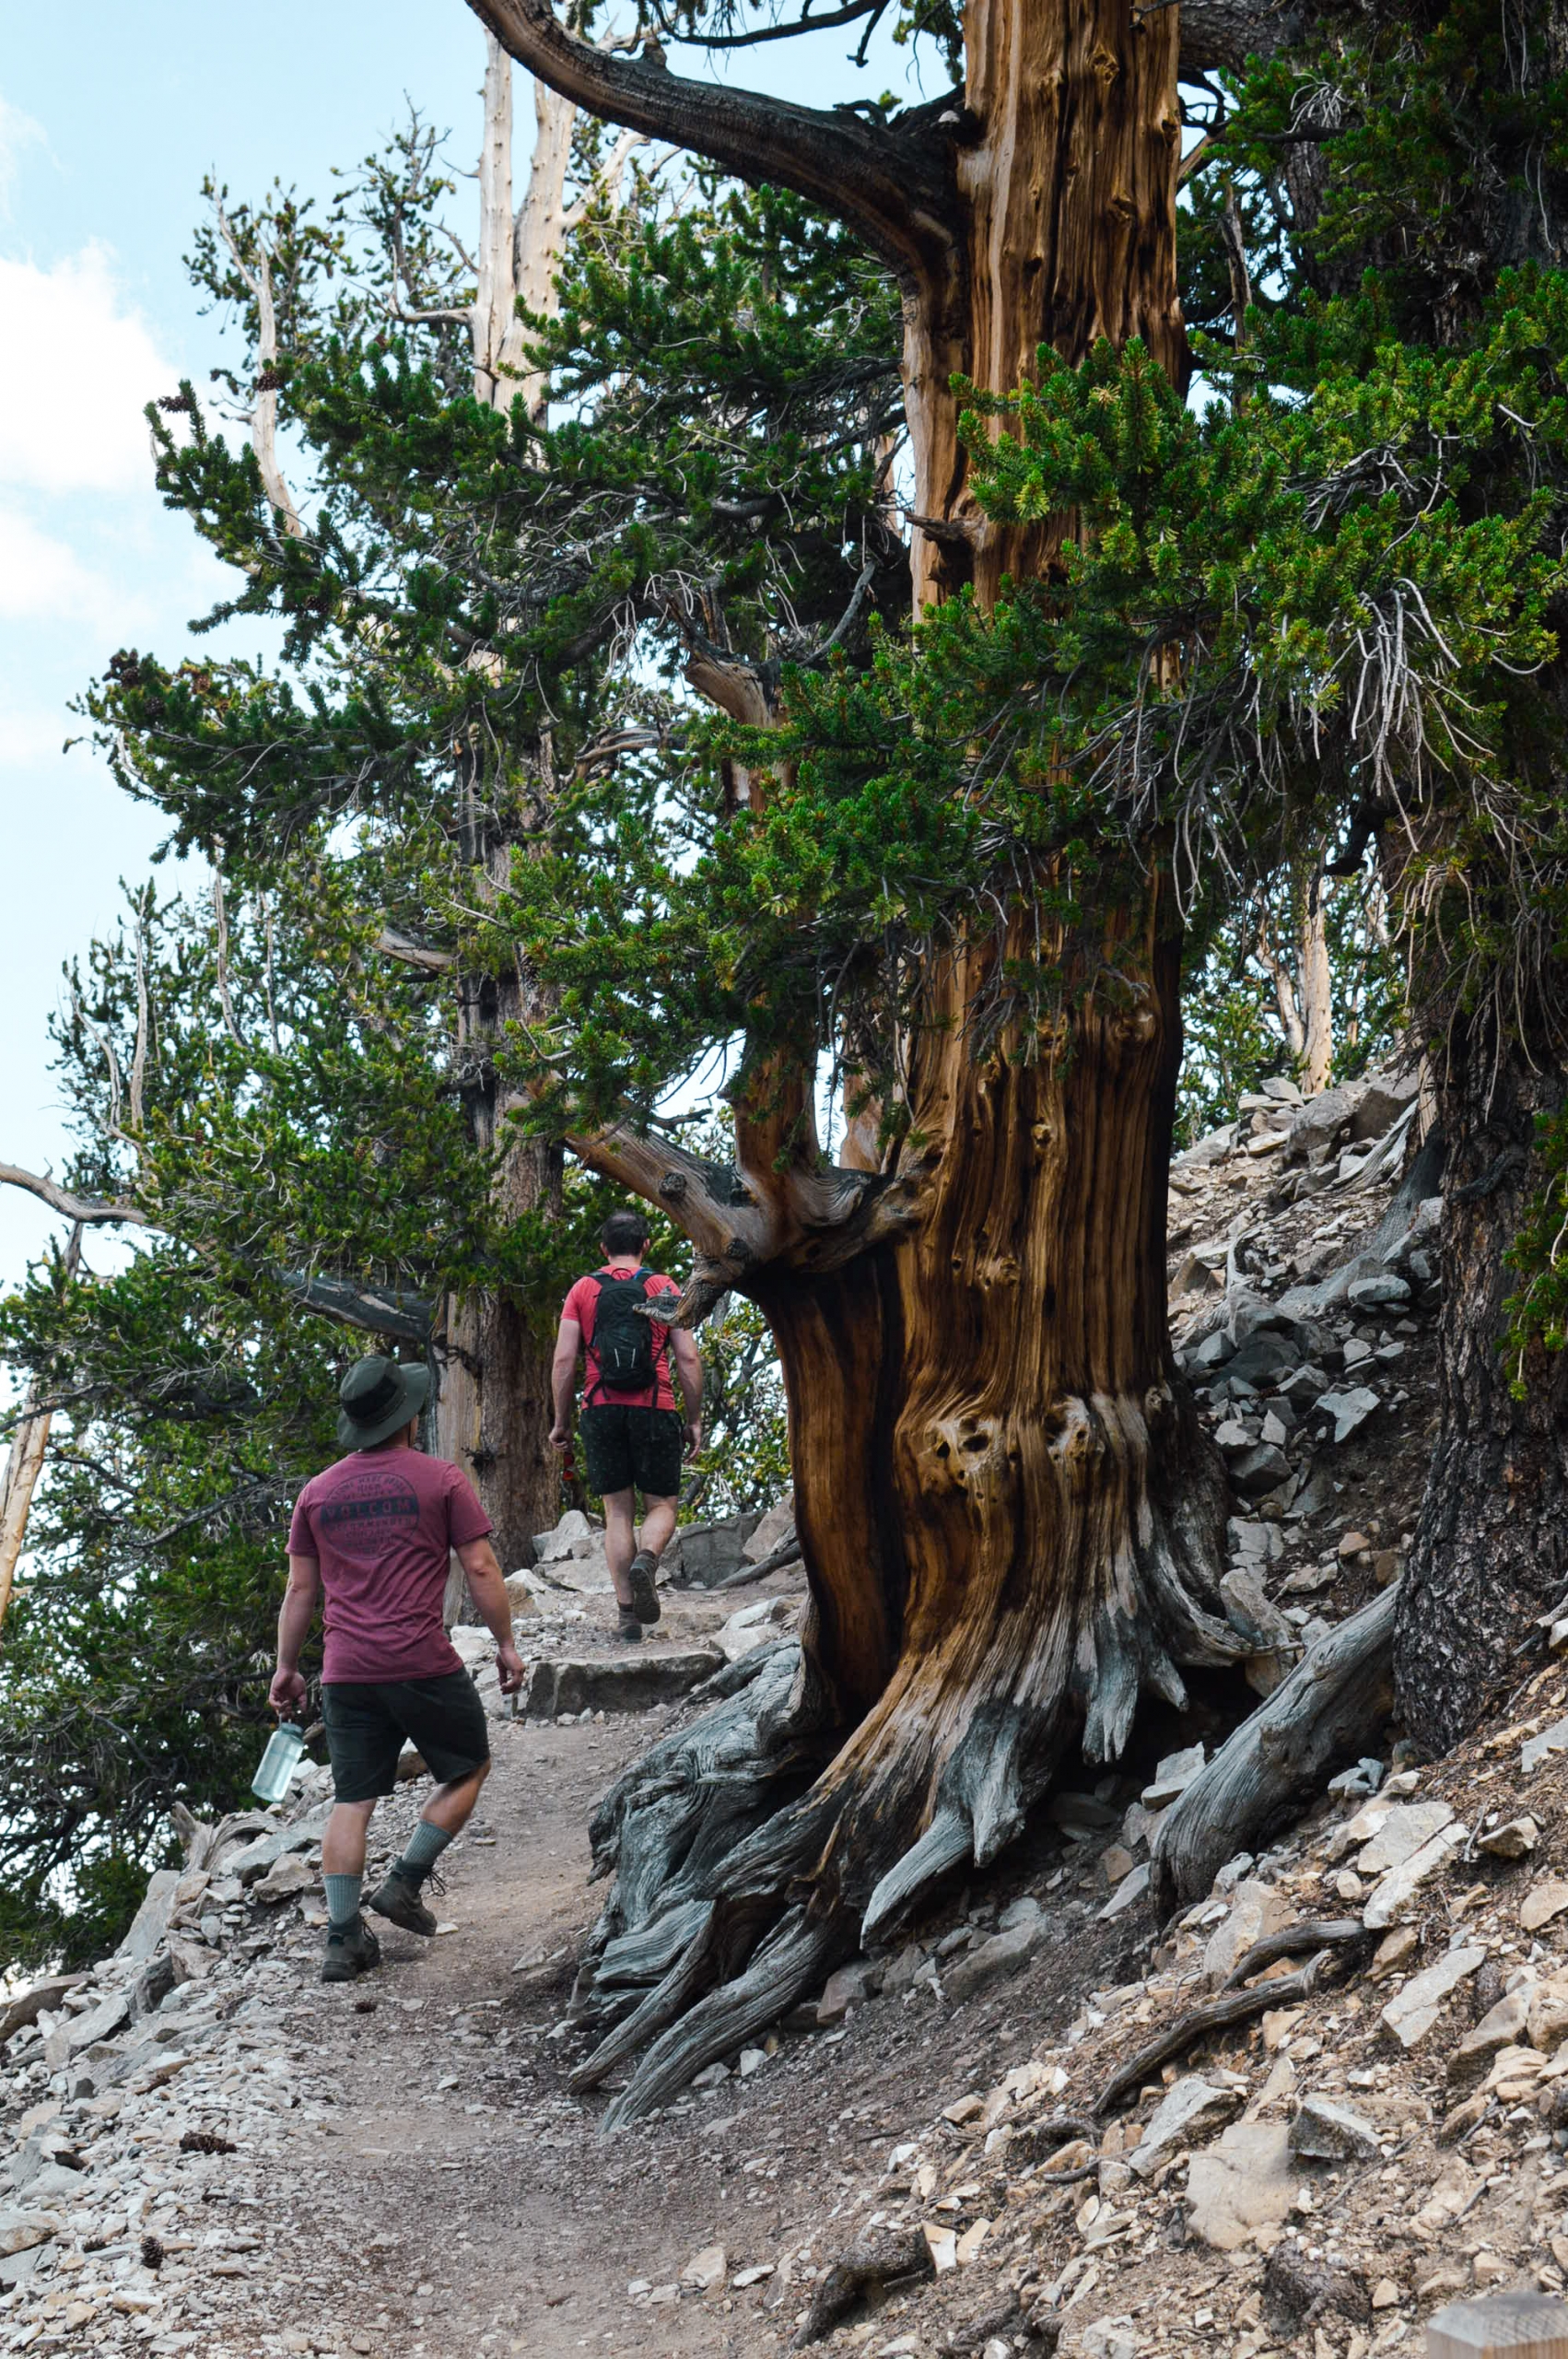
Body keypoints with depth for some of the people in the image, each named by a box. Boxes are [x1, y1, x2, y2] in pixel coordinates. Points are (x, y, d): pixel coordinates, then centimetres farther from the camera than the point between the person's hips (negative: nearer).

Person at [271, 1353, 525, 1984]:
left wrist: (285, 1668, 20)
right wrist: (506, 1644, 7)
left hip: (346, 1672, 4)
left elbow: (300, 1588, 12)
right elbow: (480, 1569, -2)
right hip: (424, 1666, -4)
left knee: (352, 1800, 8)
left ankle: (343, 1938, 4)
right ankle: (404, 1883, 10)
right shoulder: (441, 1480, -1)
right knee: (469, 1768, 17)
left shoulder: (317, 1492, 9)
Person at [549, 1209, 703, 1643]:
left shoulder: (583, 1290, 8)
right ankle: (645, 1560, -22)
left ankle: (627, 1614, 2)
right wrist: (694, 1420, 6)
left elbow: (564, 1360, 1)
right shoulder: (665, 1288, 6)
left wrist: (561, 1421, 8)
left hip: (602, 1411, 1)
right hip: (654, 1411, -1)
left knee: (618, 1510, 8)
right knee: (661, 1505, 10)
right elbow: (688, 1359, 0)